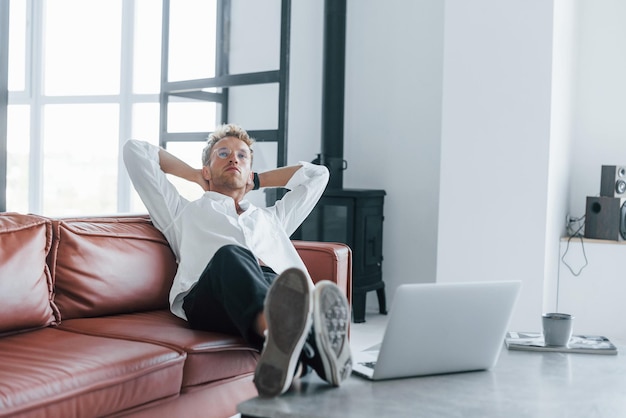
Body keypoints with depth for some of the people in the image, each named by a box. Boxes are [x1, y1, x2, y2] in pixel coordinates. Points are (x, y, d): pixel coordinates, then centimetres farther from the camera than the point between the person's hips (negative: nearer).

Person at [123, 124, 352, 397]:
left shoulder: (271, 218, 46)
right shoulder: (185, 211, 38)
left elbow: (317, 174, 55)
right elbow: (135, 150, 40)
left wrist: (256, 180, 56)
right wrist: (195, 175, 46)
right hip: (207, 298, -3)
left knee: (283, 285, -37)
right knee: (232, 255, -40)